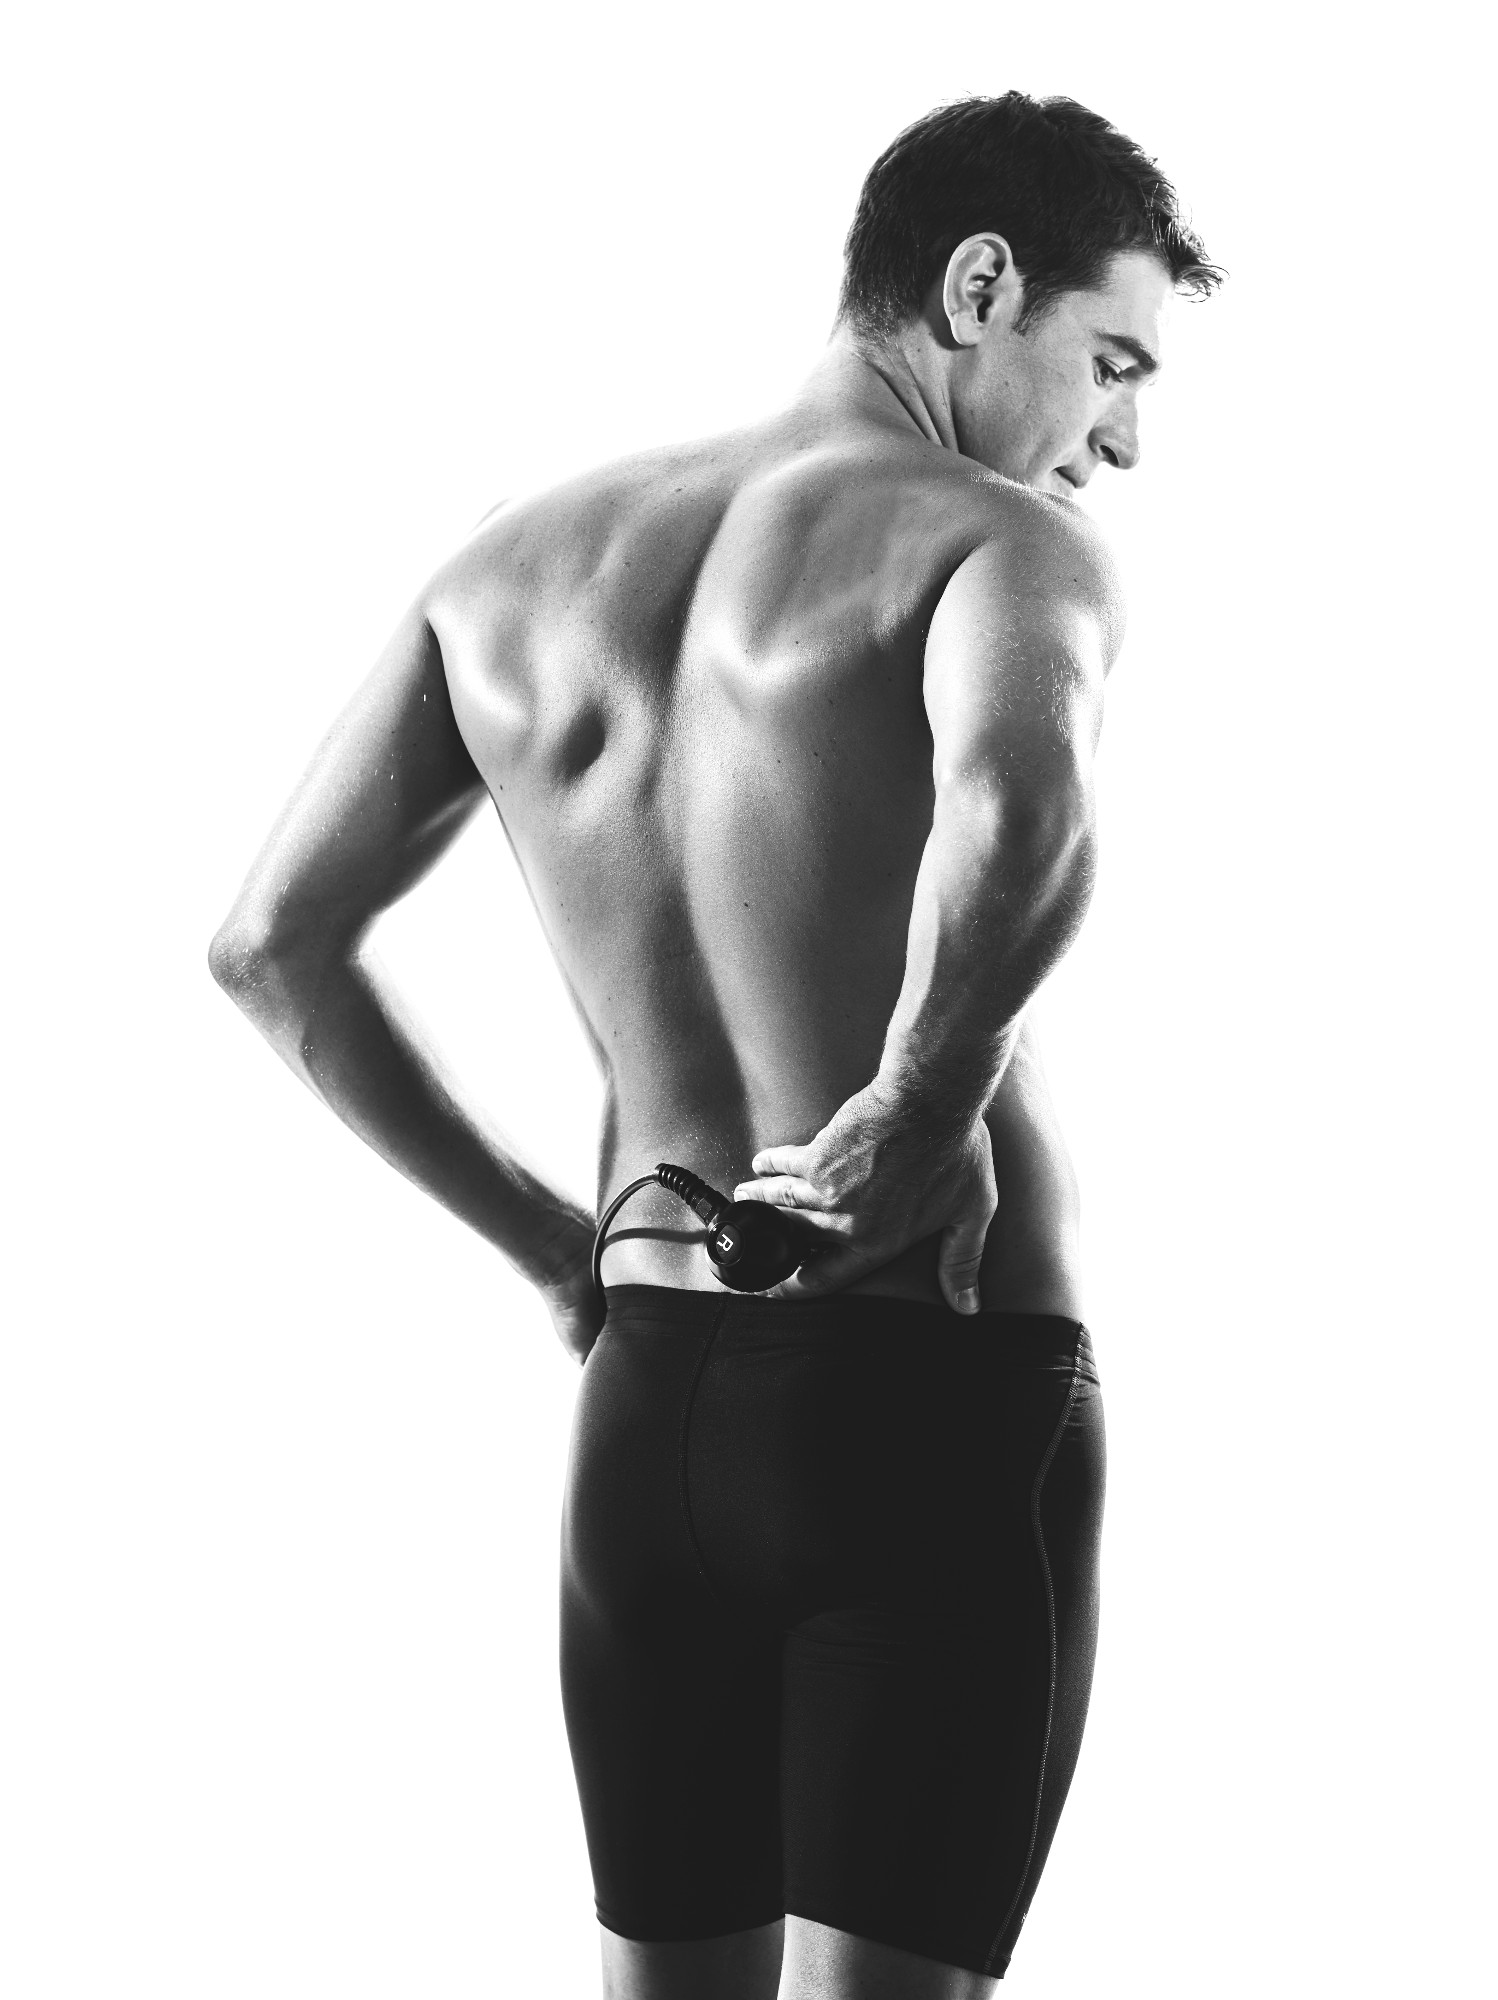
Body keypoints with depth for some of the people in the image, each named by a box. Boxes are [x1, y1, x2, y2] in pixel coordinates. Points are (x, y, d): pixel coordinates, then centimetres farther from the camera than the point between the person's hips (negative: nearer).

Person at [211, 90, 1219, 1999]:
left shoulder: (515, 565, 10)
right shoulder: (999, 539, -9)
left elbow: (270, 948, 10)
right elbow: (1022, 821, -33)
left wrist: (543, 1240, 13)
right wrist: (923, 1108, -16)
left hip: (644, 1406, 6)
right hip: (943, 1405, -6)